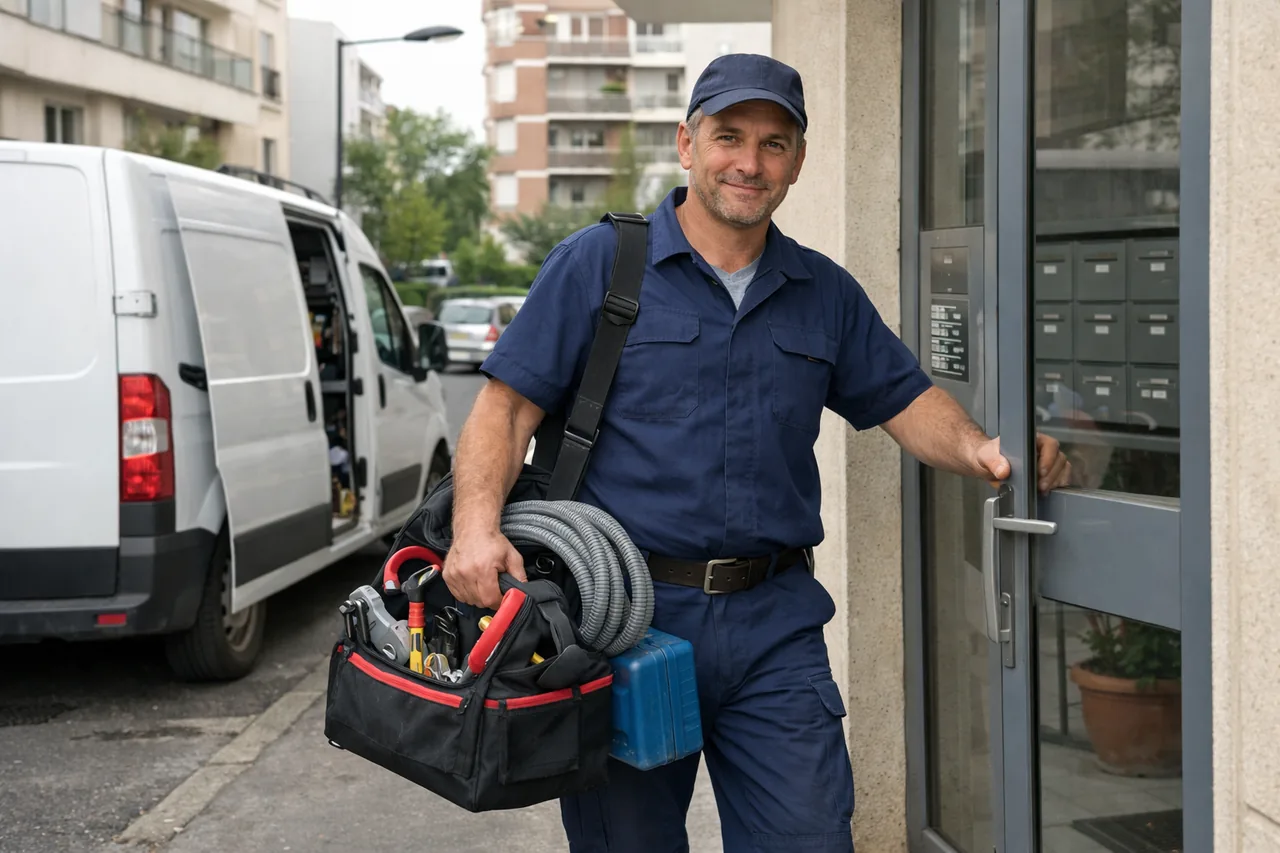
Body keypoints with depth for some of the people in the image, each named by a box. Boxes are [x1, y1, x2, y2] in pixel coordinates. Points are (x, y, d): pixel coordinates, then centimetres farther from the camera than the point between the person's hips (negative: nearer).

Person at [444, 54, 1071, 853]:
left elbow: (907, 401, 14)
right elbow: (508, 406, -4)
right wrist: (477, 525, -20)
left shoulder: (825, 292, 14)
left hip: (775, 621, 3)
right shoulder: (599, 263, 1)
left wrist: (981, 450, -8)